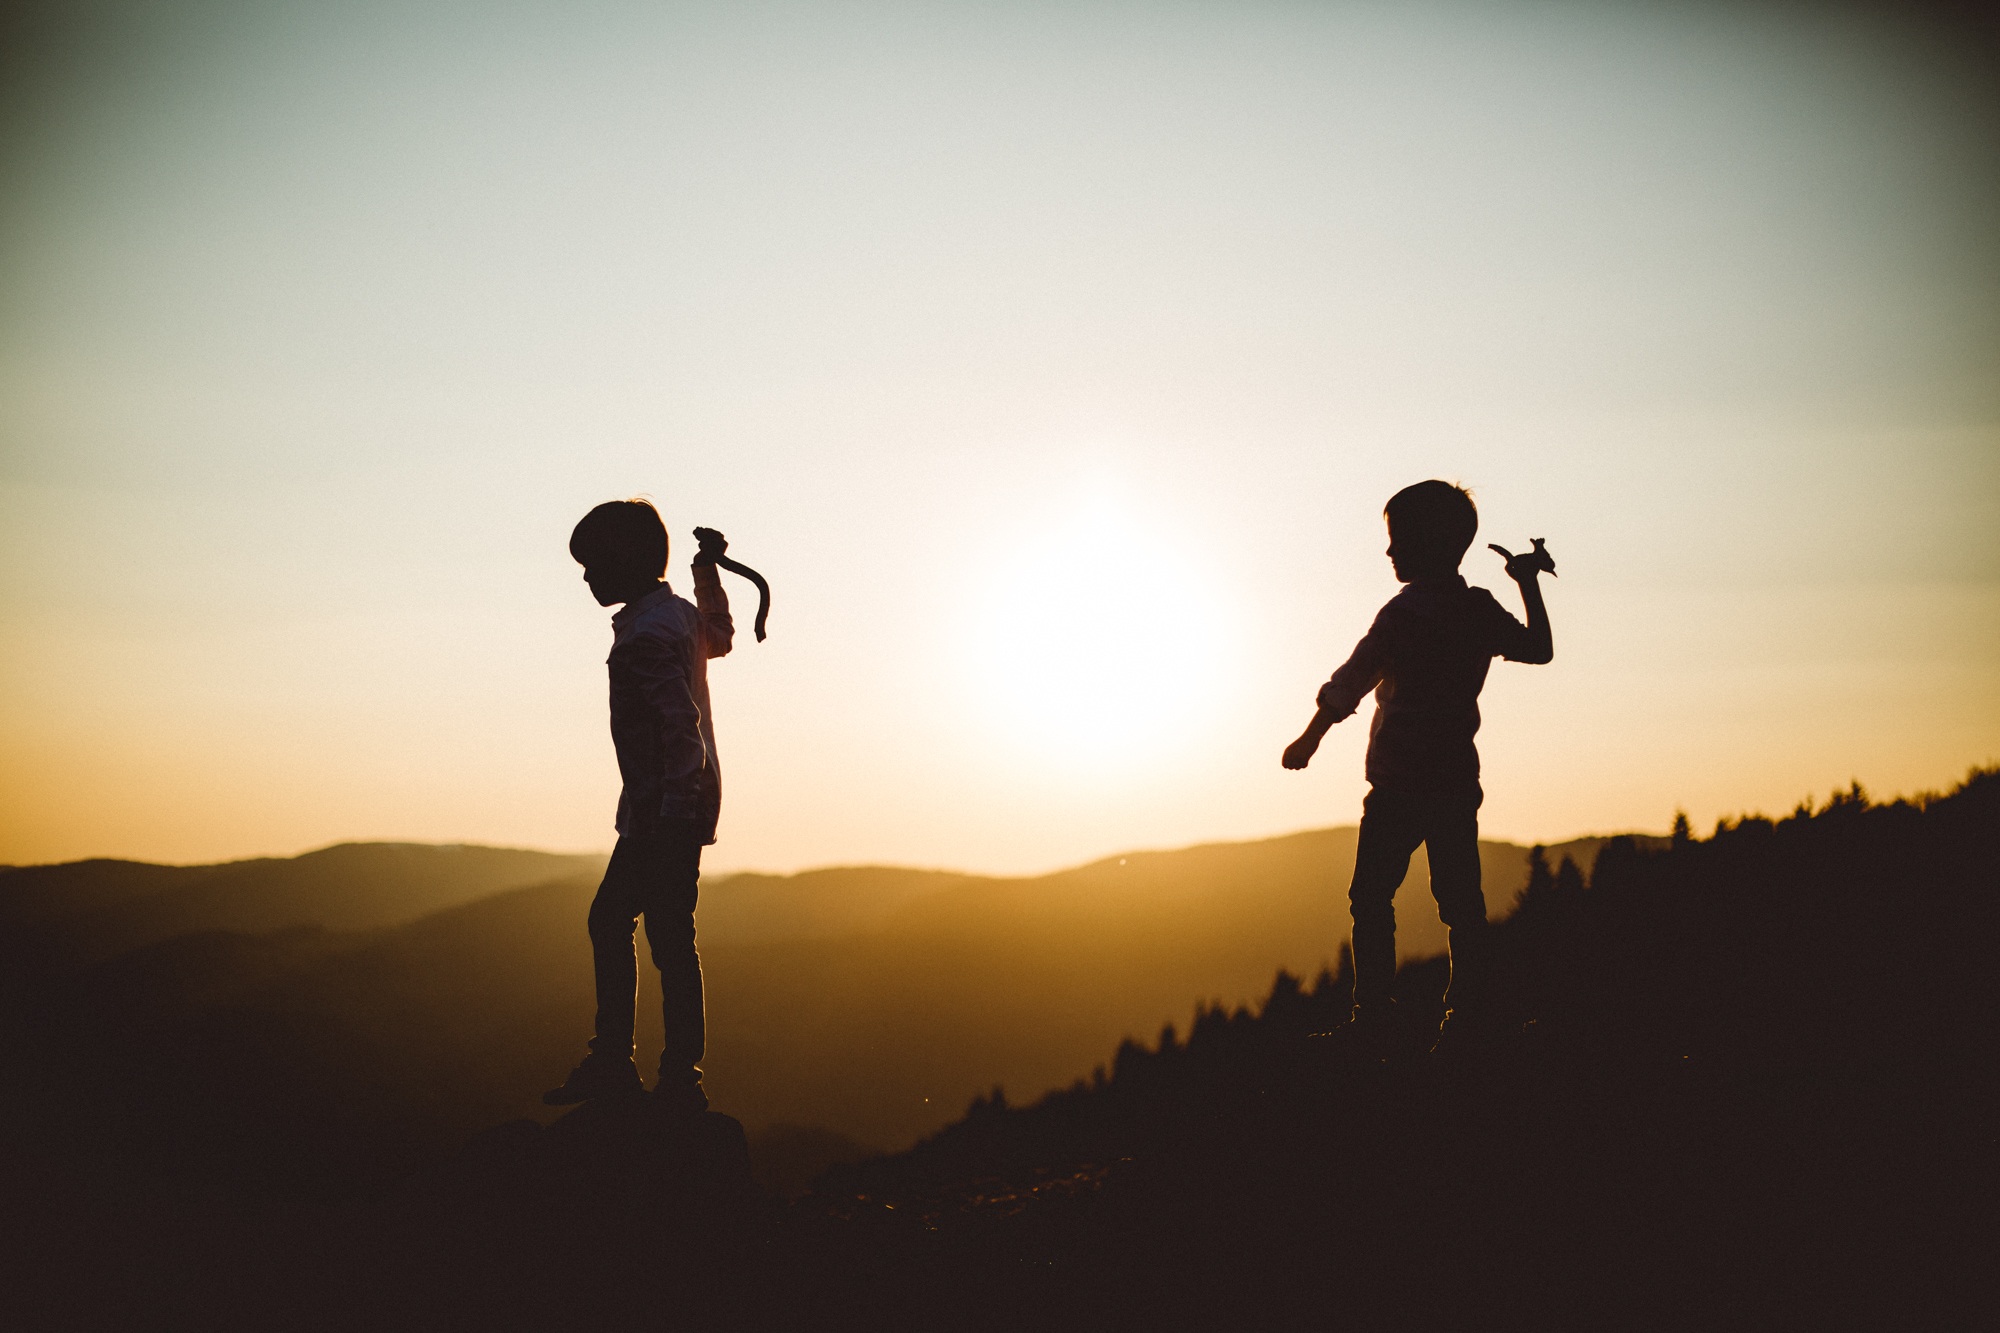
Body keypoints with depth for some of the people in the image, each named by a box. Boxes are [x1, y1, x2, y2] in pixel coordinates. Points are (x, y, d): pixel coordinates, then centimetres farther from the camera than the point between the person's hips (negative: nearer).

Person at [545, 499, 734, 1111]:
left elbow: (682, 727, -25)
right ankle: (611, 1060, 18)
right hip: (681, 805, 11)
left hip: (664, 808, -11)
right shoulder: (681, 614, 11)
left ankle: (680, 1079, -5)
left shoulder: (644, 637, -18)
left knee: (669, 938, -8)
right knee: (608, 918, 15)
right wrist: (708, 568, 36)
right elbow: (720, 635, 35)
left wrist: (675, 807, -26)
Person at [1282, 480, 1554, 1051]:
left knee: (1372, 901, 1)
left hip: (1399, 787, -6)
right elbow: (1539, 650, 22)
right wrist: (1530, 586, 29)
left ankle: (1371, 1016, -4)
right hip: (1458, 781, 6)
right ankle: (1470, 1010, 5)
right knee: (1461, 901, 8)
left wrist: (1309, 739, 1)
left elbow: (1349, 684, -11)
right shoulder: (1483, 611, 5)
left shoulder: (1404, 614, -13)